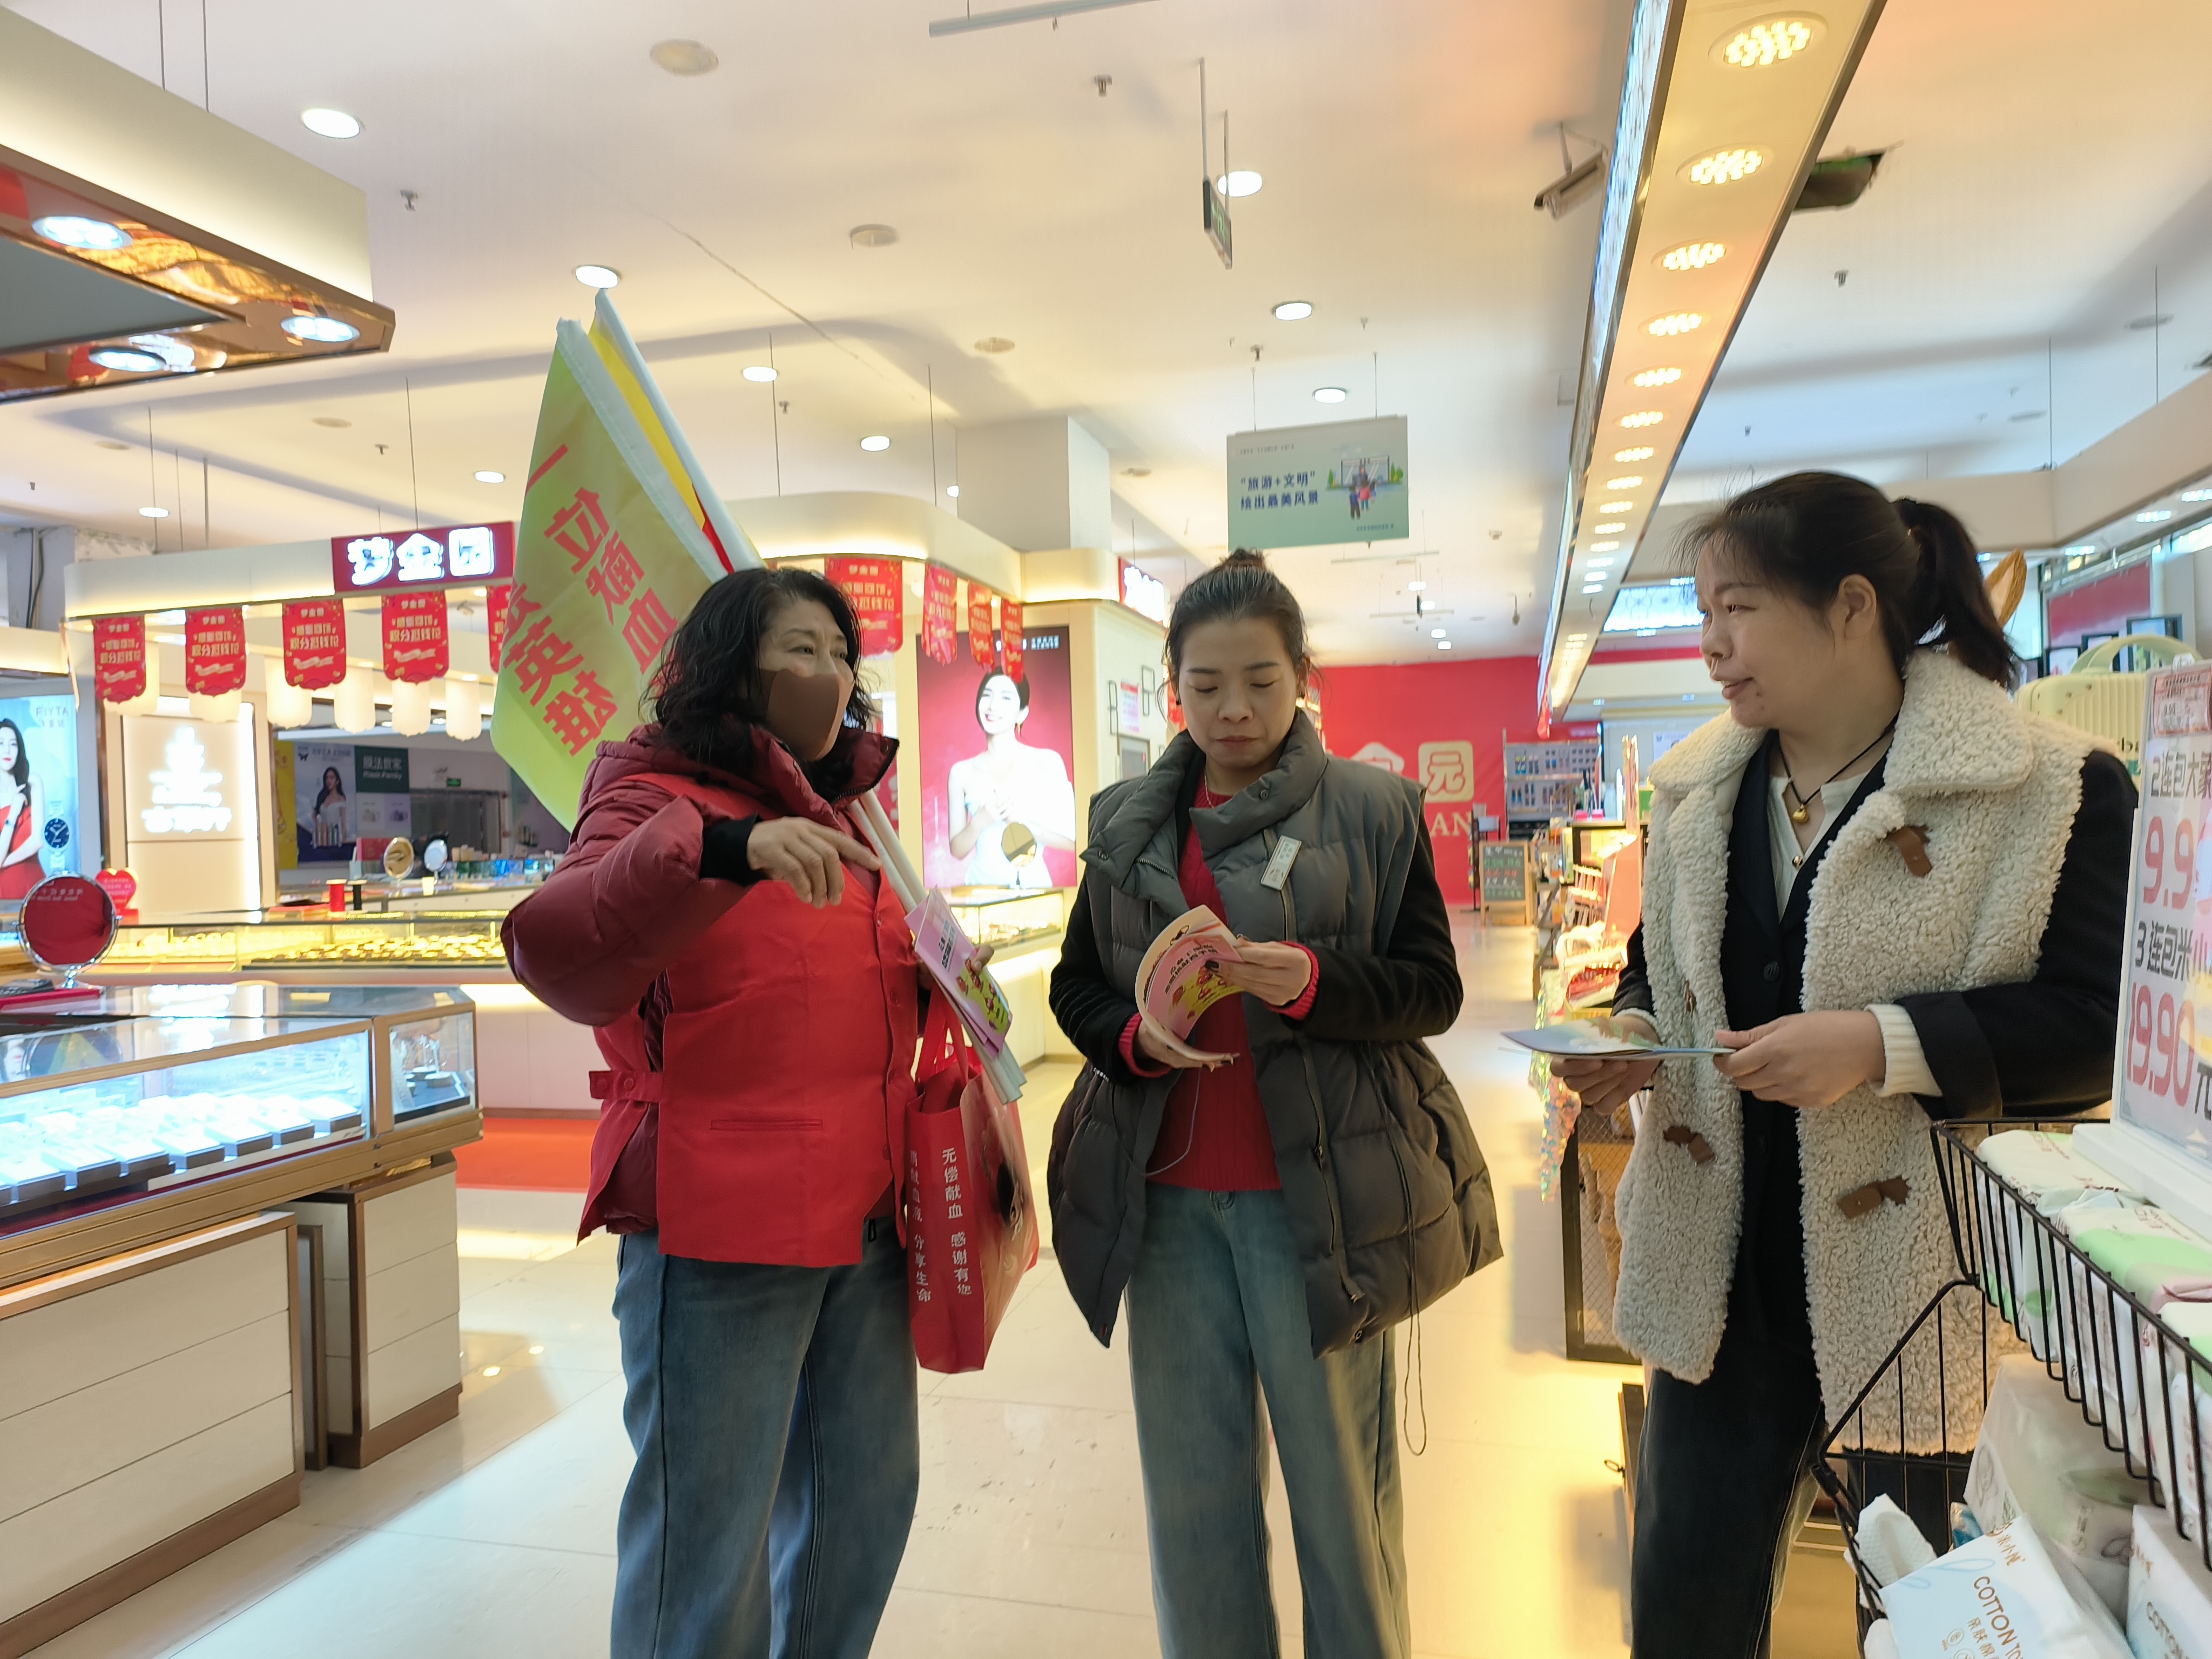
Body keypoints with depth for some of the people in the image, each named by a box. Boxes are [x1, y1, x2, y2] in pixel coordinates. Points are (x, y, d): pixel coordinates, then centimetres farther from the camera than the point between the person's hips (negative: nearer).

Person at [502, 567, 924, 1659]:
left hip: (867, 1218, 7)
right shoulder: (659, 795, -7)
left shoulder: (839, 816, 14)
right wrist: (722, 846, -41)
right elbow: (557, 953, -27)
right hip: (719, 1225, -7)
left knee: (867, 1495, 18)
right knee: (708, 1539, 1)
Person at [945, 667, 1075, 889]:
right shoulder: (962, 772, 7)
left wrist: (1022, 820, -13)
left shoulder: (1047, 762, 1)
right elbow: (957, 850, 8)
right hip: (982, 886, 1)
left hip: (1034, 885, -1)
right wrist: (980, 821, -9)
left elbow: (1071, 841, -1)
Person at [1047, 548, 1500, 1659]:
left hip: (1318, 1194, -2)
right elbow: (1076, 986, 11)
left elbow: (1432, 987, -2)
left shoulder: (1374, 810, 0)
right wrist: (1136, 1037, -10)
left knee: (1340, 1486, 9)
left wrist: (1314, 980, -21)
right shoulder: (1127, 822, 9)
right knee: (1192, 1488, 12)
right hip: (1167, 1196, 3)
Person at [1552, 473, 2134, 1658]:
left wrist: (1883, 1046, -26)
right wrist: (1629, 1034, -6)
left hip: (1922, 1285, -4)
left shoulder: (2050, 791, -12)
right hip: (1721, 1279, 5)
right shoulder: (1698, 788, 6)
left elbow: (2100, 1023, -15)